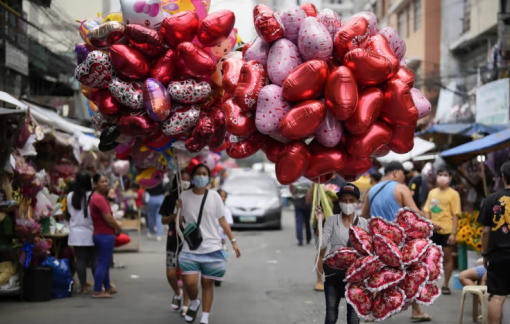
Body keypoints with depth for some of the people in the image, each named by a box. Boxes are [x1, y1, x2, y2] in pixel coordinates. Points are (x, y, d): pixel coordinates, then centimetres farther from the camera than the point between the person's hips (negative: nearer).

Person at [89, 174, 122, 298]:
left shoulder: (96, 197, 14)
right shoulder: (99, 198, -19)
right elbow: (108, 219, -21)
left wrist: (116, 225, 6)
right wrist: (118, 227, -5)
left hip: (101, 234, 11)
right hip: (105, 235, -11)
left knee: (105, 262, 19)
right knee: (103, 263, -7)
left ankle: (108, 288, 30)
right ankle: (97, 292, -6)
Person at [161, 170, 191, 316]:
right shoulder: (170, 198, 2)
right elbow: (163, 220, 4)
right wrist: (175, 215, -14)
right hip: (174, 239, 1)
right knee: (170, 274, -2)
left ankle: (185, 305, 13)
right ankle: (177, 293, 29)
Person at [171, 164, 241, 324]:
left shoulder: (214, 196, -1)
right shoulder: (184, 196, 1)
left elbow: (222, 221, 5)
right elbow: (180, 221, 8)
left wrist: (233, 241, 2)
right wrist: (178, 210, -13)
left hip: (212, 248, 0)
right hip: (190, 249, 0)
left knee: (207, 282, 4)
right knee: (190, 282, -11)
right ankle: (194, 302, 22)